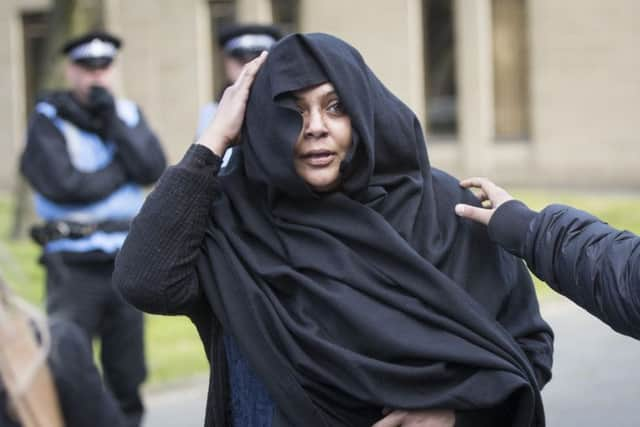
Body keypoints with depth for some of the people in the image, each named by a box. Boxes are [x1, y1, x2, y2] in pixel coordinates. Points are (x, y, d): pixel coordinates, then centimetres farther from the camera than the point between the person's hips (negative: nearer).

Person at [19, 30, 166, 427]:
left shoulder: (128, 113, 11)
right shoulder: (48, 119, -3)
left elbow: (154, 169, -4)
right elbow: (64, 185, -16)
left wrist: (113, 121, -10)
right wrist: (123, 169, -5)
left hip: (127, 263, 4)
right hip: (74, 267, -4)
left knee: (128, 378, 8)